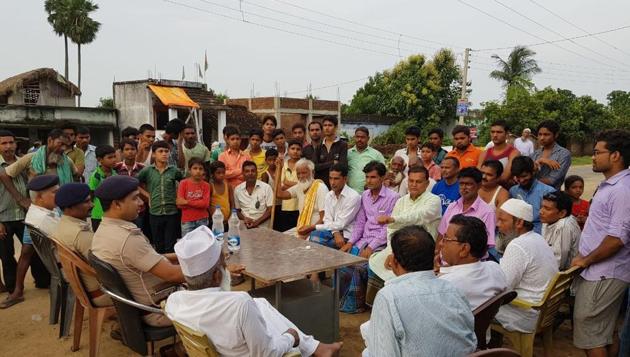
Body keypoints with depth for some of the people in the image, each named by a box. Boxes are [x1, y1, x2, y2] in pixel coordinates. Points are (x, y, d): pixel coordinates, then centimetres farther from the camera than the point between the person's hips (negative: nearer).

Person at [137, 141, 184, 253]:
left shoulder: (174, 170, -2)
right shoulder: (147, 170, -2)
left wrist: (178, 196, 4)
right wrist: (147, 194, 2)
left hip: (172, 213, -1)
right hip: (155, 213, 1)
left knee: (170, 247, 3)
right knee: (159, 246, 12)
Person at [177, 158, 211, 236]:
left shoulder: (206, 185, 1)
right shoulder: (183, 183, -3)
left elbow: (206, 203, -10)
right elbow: (180, 204, -8)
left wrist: (187, 202, -15)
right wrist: (199, 203, -12)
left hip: (202, 220, 1)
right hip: (187, 221, -1)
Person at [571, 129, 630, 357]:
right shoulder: (610, 185, 12)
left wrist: (586, 260, -14)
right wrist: (584, 257, 15)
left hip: (604, 275, -10)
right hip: (598, 272, 10)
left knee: (589, 333, -1)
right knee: (604, 332, 19)